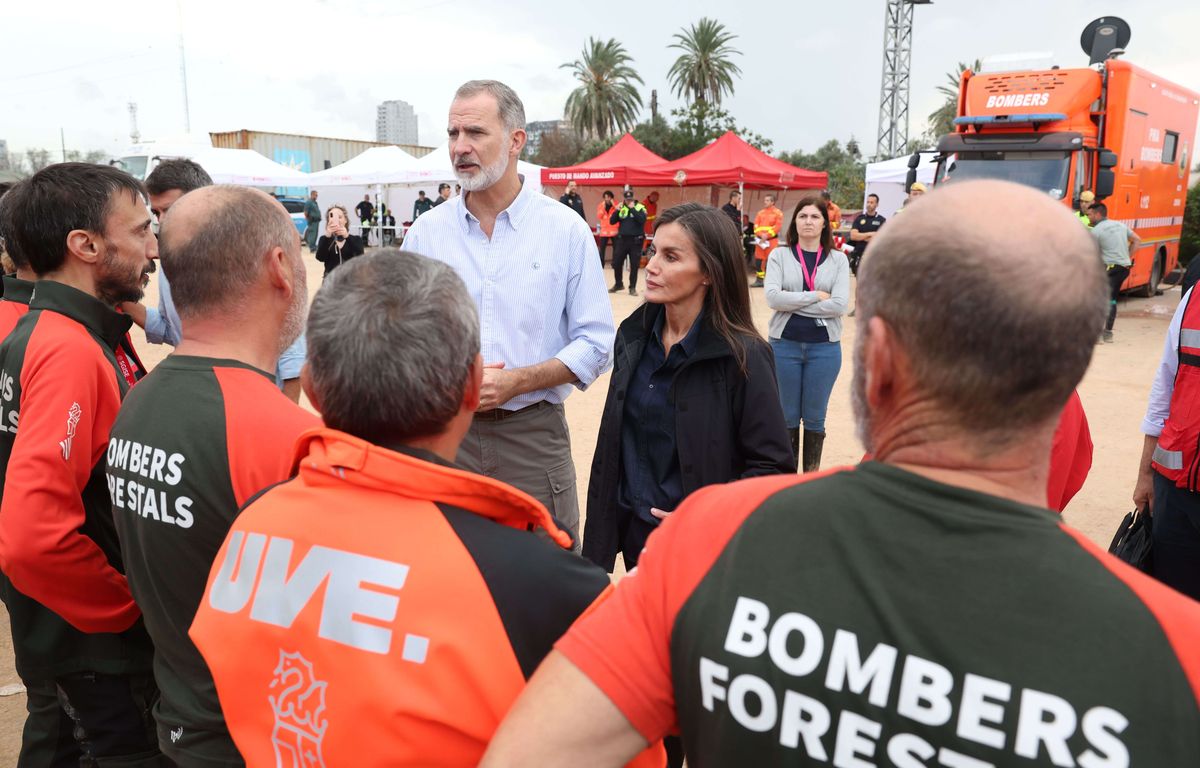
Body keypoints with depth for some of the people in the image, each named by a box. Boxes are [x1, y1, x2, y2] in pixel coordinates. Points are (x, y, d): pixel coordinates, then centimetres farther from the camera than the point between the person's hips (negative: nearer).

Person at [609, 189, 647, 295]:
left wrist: (632, 208, -18)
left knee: (634, 265, 1)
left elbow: (642, 220, -19)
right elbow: (611, 221, 3)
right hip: (622, 239, 3)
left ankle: (632, 287, 11)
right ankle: (618, 284, 24)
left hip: (635, 241, -3)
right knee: (617, 263, 6)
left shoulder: (640, 207, -2)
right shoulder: (621, 208, 8)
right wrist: (617, 210, -11)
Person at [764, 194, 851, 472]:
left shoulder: (838, 259, 2)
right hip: (784, 344, 0)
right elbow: (773, 297, -13)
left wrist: (793, 303, -12)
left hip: (824, 347, 0)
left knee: (814, 418, 10)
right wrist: (816, 296, -13)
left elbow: (840, 304, -11)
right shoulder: (779, 255, 1)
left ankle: (811, 475, 24)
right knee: (787, 417, 9)